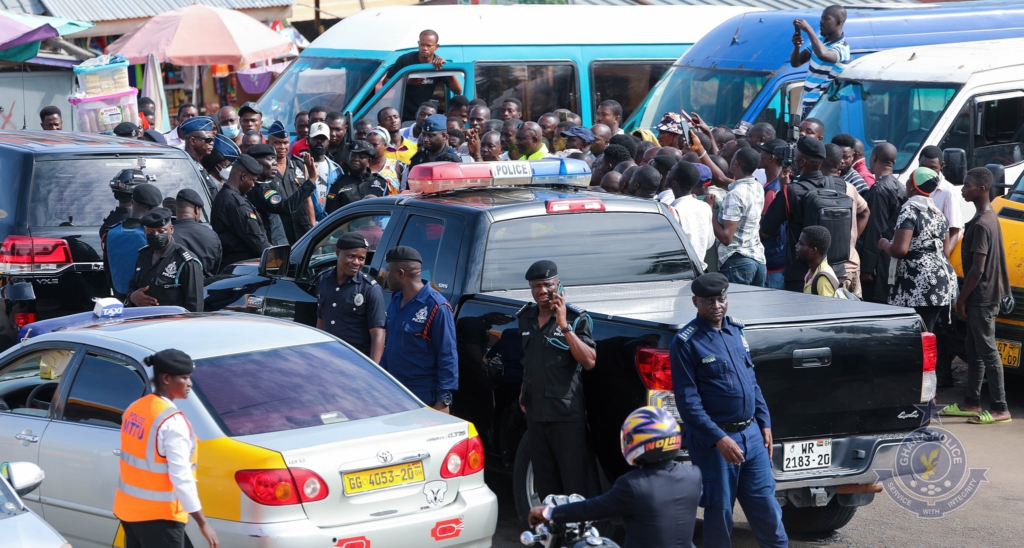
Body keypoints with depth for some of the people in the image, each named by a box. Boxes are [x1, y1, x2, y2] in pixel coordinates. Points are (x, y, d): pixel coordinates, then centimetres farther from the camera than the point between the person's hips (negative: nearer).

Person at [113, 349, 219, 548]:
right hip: (158, 515, -9)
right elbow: (181, 477, -24)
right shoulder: (172, 421, -21)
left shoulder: (135, 409, 5)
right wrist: (203, 523, -22)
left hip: (129, 508, 9)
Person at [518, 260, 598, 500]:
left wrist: (564, 326, -23)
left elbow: (589, 361, -19)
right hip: (535, 413, 6)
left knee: (575, 481, -6)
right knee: (545, 482, 12)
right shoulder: (526, 318, 11)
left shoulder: (576, 318, -8)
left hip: (567, 414, -6)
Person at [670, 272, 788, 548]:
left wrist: (764, 422, 12)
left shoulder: (736, 331, 10)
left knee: (766, 506, 9)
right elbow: (688, 401, -14)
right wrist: (719, 439, -20)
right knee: (720, 513, 4)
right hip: (714, 438, -6)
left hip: (751, 433, 6)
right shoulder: (686, 342, -10)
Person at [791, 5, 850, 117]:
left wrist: (808, 29, -34)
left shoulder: (841, 48, -17)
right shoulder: (820, 41, 12)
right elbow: (796, 63, 12)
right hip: (807, 104, 9)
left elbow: (822, 54, -42)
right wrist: (796, 47, -10)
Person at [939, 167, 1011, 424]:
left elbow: (977, 269, -23)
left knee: (987, 350, -7)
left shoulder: (981, 225, -21)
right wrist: (966, 297, 18)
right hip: (984, 295, 10)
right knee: (974, 350, 15)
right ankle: (972, 403, 23)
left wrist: (962, 298, -13)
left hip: (982, 297, -10)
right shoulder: (989, 217, 10)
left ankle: (1000, 409, -5)